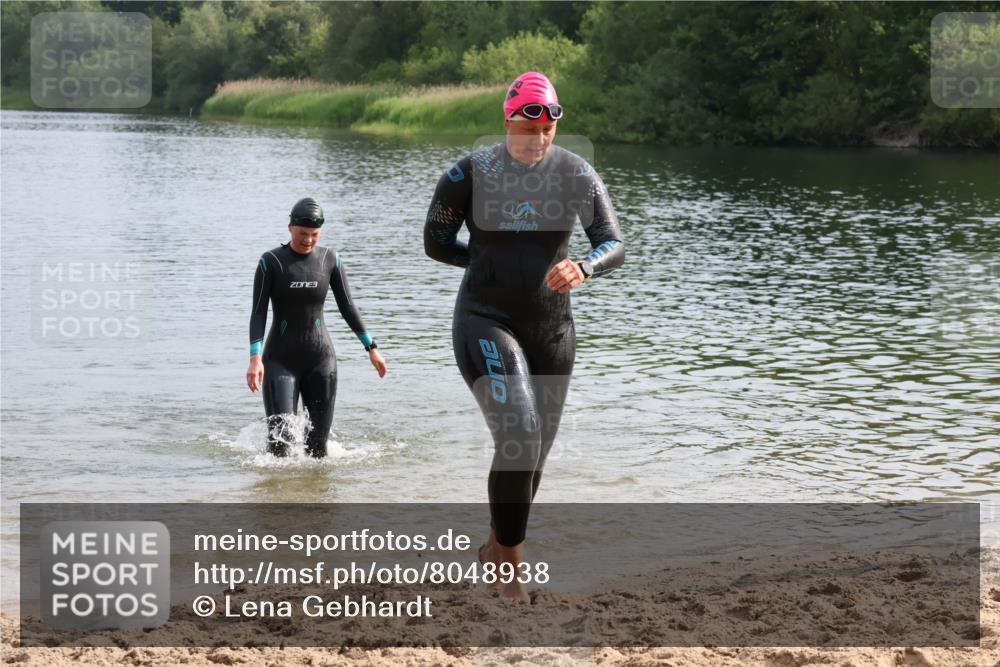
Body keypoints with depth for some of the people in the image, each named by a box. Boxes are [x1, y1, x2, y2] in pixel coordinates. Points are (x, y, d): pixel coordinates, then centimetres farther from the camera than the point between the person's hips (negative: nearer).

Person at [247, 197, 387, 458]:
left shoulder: (330, 260, 1)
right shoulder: (271, 262, -8)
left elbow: (347, 307, 7)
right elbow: (258, 313, -10)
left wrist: (371, 348, 5)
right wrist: (255, 358, -21)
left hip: (320, 358, 3)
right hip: (280, 360, -3)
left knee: (318, 440, 0)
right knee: (279, 435, -13)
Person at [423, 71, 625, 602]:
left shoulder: (577, 174, -4)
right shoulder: (469, 174, -10)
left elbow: (614, 244, -12)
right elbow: (435, 243, 2)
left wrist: (582, 269, -32)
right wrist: (490, 261, 2)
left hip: (551, 331, 4)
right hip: (485, 324, -4)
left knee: (535, 450, 14)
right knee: (518, 437, -22)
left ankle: (495, 548, 37)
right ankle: (510, 564, -8)